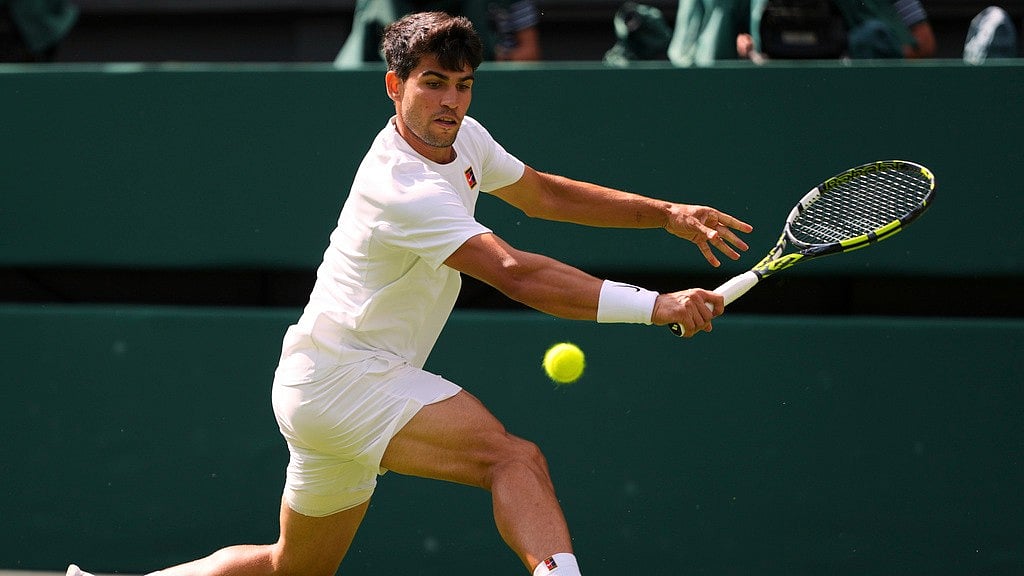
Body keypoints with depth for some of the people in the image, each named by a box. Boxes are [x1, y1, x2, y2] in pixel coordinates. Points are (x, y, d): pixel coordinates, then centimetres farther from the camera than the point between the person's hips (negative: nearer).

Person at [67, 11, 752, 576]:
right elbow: (515, 273, -35)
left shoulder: (464, 139, 4)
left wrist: (668, 214, 14)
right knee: (514, 457, -29)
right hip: (340, 377, -10)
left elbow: (544, 193, 21)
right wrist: (653, 305, -38)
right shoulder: (404, 190, -25)